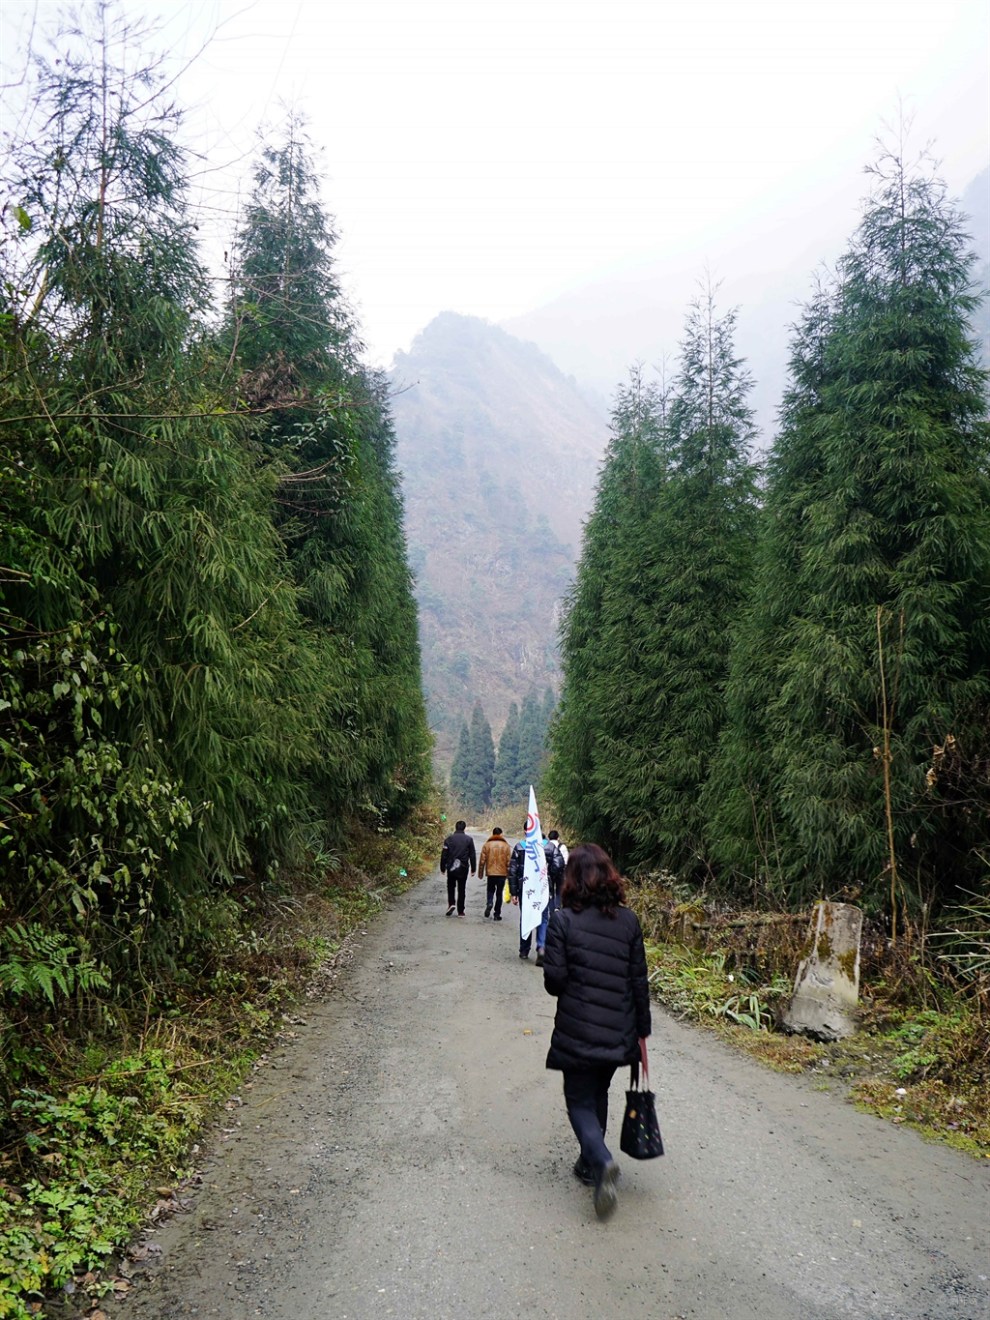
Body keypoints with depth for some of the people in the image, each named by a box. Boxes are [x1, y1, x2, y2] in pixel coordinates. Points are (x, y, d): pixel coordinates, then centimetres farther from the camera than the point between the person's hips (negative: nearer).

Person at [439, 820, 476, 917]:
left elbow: (444, 855, -2)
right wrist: (473, 869, 7)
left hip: (451, 868, 0)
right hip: (463, 869, 0)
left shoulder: (449, 839, -2)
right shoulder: (469, 839, 0)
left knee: (450, 887, 17)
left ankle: (451, 904, -3)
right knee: (461, 889, 8)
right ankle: (460, 911, 9)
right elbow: (472, 856, 1)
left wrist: (442, 868, 5)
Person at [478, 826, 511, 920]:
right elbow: (508, 861, -2)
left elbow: (482, 860, 0)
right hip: (502, 873, 0)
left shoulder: (487, 844, 0)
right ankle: (497, 914, 8)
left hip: (490, 872, 0)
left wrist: (480, 873, 8)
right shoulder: (505, 845, -1)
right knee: (499, 893, 8)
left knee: (490, 890, 19)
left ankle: (489, 903, -8)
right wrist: (509, 873, 7)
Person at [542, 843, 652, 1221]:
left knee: (580, 1101, 8)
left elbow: (554, 981, -13)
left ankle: (602, 1161, -15)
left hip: (577, 1031, -4)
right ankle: (590, 1164, 33)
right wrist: (642, 1028, 11)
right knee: (598, 1096, 23)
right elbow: (639, 980, 2)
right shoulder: (628, 920, -1)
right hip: (619, 1032, 4)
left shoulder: (563, 920, -12)